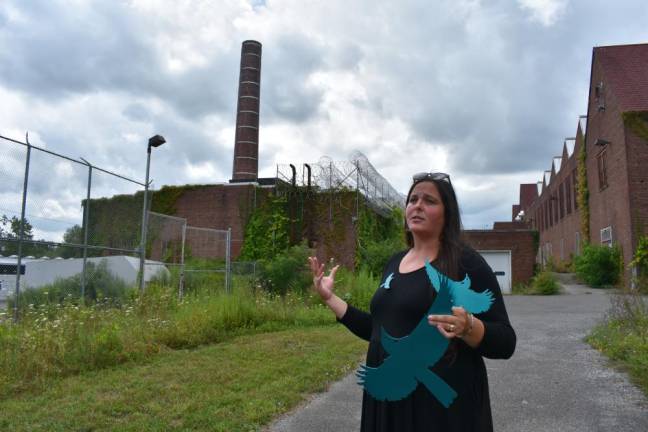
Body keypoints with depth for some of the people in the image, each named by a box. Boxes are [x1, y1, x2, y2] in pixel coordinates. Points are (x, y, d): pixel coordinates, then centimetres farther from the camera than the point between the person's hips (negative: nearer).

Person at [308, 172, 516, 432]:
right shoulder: (395, 262, 8)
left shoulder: (466, 262, -11)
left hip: (442, 403, -6)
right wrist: (330, 298, 10)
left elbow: (505, 343, -12)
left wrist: (468, 327, -30)